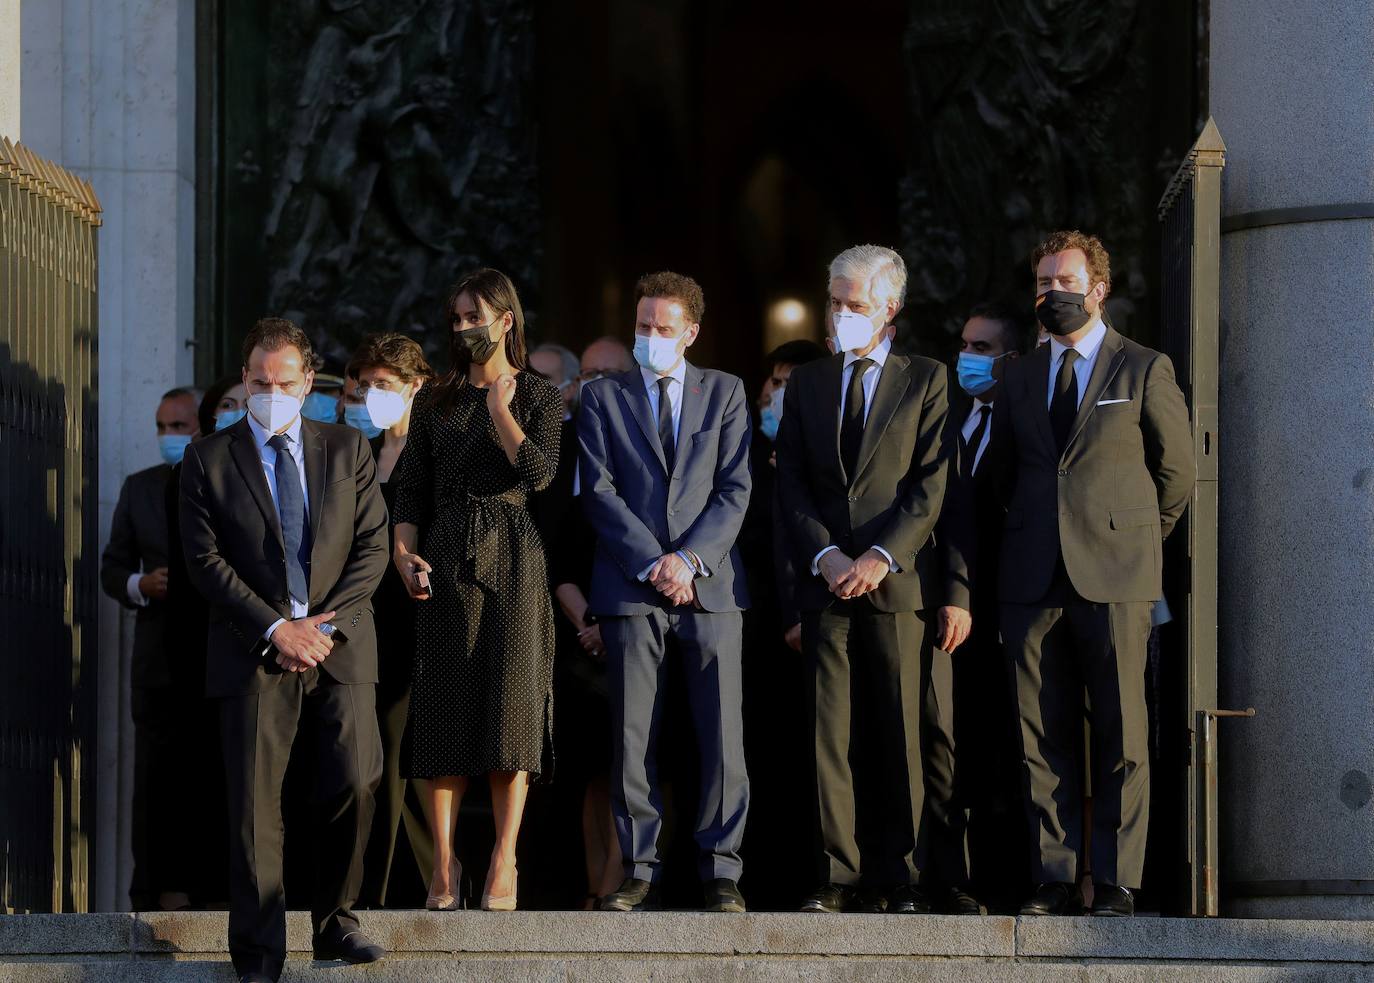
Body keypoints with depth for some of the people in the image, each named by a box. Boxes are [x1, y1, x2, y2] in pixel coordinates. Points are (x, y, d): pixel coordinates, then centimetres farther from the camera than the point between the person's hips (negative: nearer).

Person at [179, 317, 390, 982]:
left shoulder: (347, 450, 12)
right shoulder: (208, 460, 6)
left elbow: (372, 546, 7)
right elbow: (205, 559, -1)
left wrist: (329, 622, -7)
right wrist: (275, 628, -11)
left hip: (339, 645, 2)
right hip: (254, 650, -2)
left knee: (354, 784, -7)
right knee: (255, 803, -5)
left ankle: (334, 922, 11)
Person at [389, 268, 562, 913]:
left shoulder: (538, 397, 6)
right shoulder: (437, 403, 14)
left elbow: (539, 472, -11)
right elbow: (411, 487, 9)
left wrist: (498, 409, -6)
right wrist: (406, 554, -5)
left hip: (511, 560, -2)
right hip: (446, 563, 2)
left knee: (511, 703, -6)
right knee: (444, 707, -2)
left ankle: (503, 862, -4)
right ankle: (443, 861, 0)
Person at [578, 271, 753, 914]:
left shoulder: (724, 393, 12)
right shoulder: (602, 398, 11)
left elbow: (735, 488, 4)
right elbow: (599, 492, 2)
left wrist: (689, 558, -10)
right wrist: (651, 564, -10)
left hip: (709, 584, 0)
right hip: (630, 587, 0)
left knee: (721, 732, -4)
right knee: (632, 735, -1)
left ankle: (721, 870, 1)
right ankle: (640, 872, 3)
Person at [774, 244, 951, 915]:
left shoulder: (926, 382, 7)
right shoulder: (807, 383, 16)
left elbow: (932, 484, -2)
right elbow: (790, 483, 10)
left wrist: (883, 556, -12)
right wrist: (825, 555, -6)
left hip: (897, 583, -3)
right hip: (826, 583, 3)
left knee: (900, 737, -2)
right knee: (831, 736, -2)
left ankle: (901, 879, 2)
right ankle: (840, 877, 0)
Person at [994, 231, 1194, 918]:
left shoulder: (1144, 371, 5)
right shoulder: (1019, 377, 16)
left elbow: (1176, 471, 10)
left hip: (1112, 578, -3)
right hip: (1033, 578, 4)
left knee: (1121, 738, -5)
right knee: (1044, 738, 1)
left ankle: (1116, 881, -3)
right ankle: (1055, 880, 4)